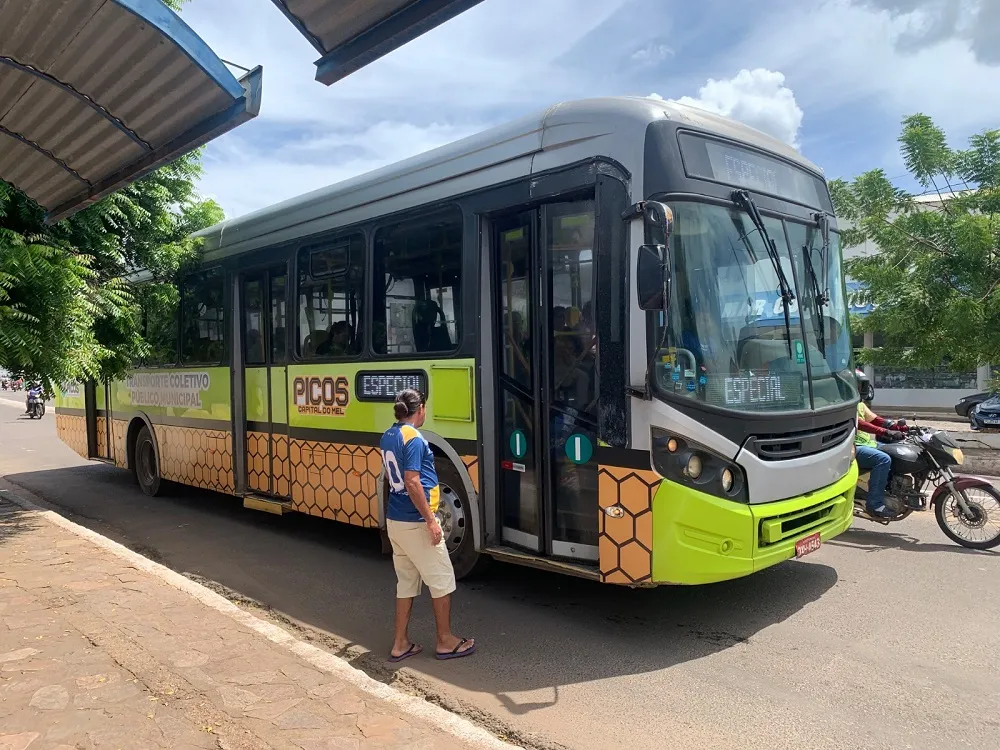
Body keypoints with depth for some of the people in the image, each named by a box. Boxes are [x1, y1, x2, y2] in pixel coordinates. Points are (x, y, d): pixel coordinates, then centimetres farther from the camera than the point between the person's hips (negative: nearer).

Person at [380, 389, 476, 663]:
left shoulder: (387, 437, 8)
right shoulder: (414, 438, -18)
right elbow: (412, 482, -24)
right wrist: (430, 520, -19)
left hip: (394, 520, 9)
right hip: (415, 522, -9)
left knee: (406, 581, 16)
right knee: (442, 580, 6)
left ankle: (401, 643, 21)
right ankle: (446, 641, 16)